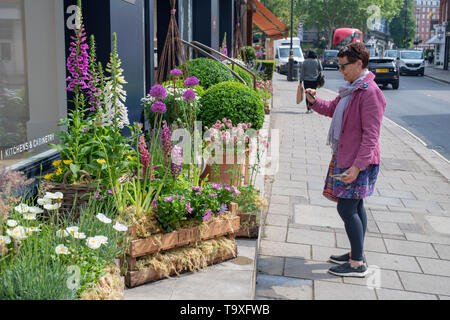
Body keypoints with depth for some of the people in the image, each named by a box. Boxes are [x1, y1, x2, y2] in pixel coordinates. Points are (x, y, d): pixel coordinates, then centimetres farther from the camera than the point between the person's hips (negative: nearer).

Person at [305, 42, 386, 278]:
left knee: (346, 208, -7)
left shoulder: (370, 93, -19)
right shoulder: (351, 89, 12)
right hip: (345, 157, 10)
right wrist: (314, 101, 7)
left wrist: (357, 165, -25)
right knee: (355, 206, 16)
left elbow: (371, 135, -22)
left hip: (359, 162, -10)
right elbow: (331, 109, 27)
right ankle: (355, 254, 29)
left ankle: (358, 264, 3)